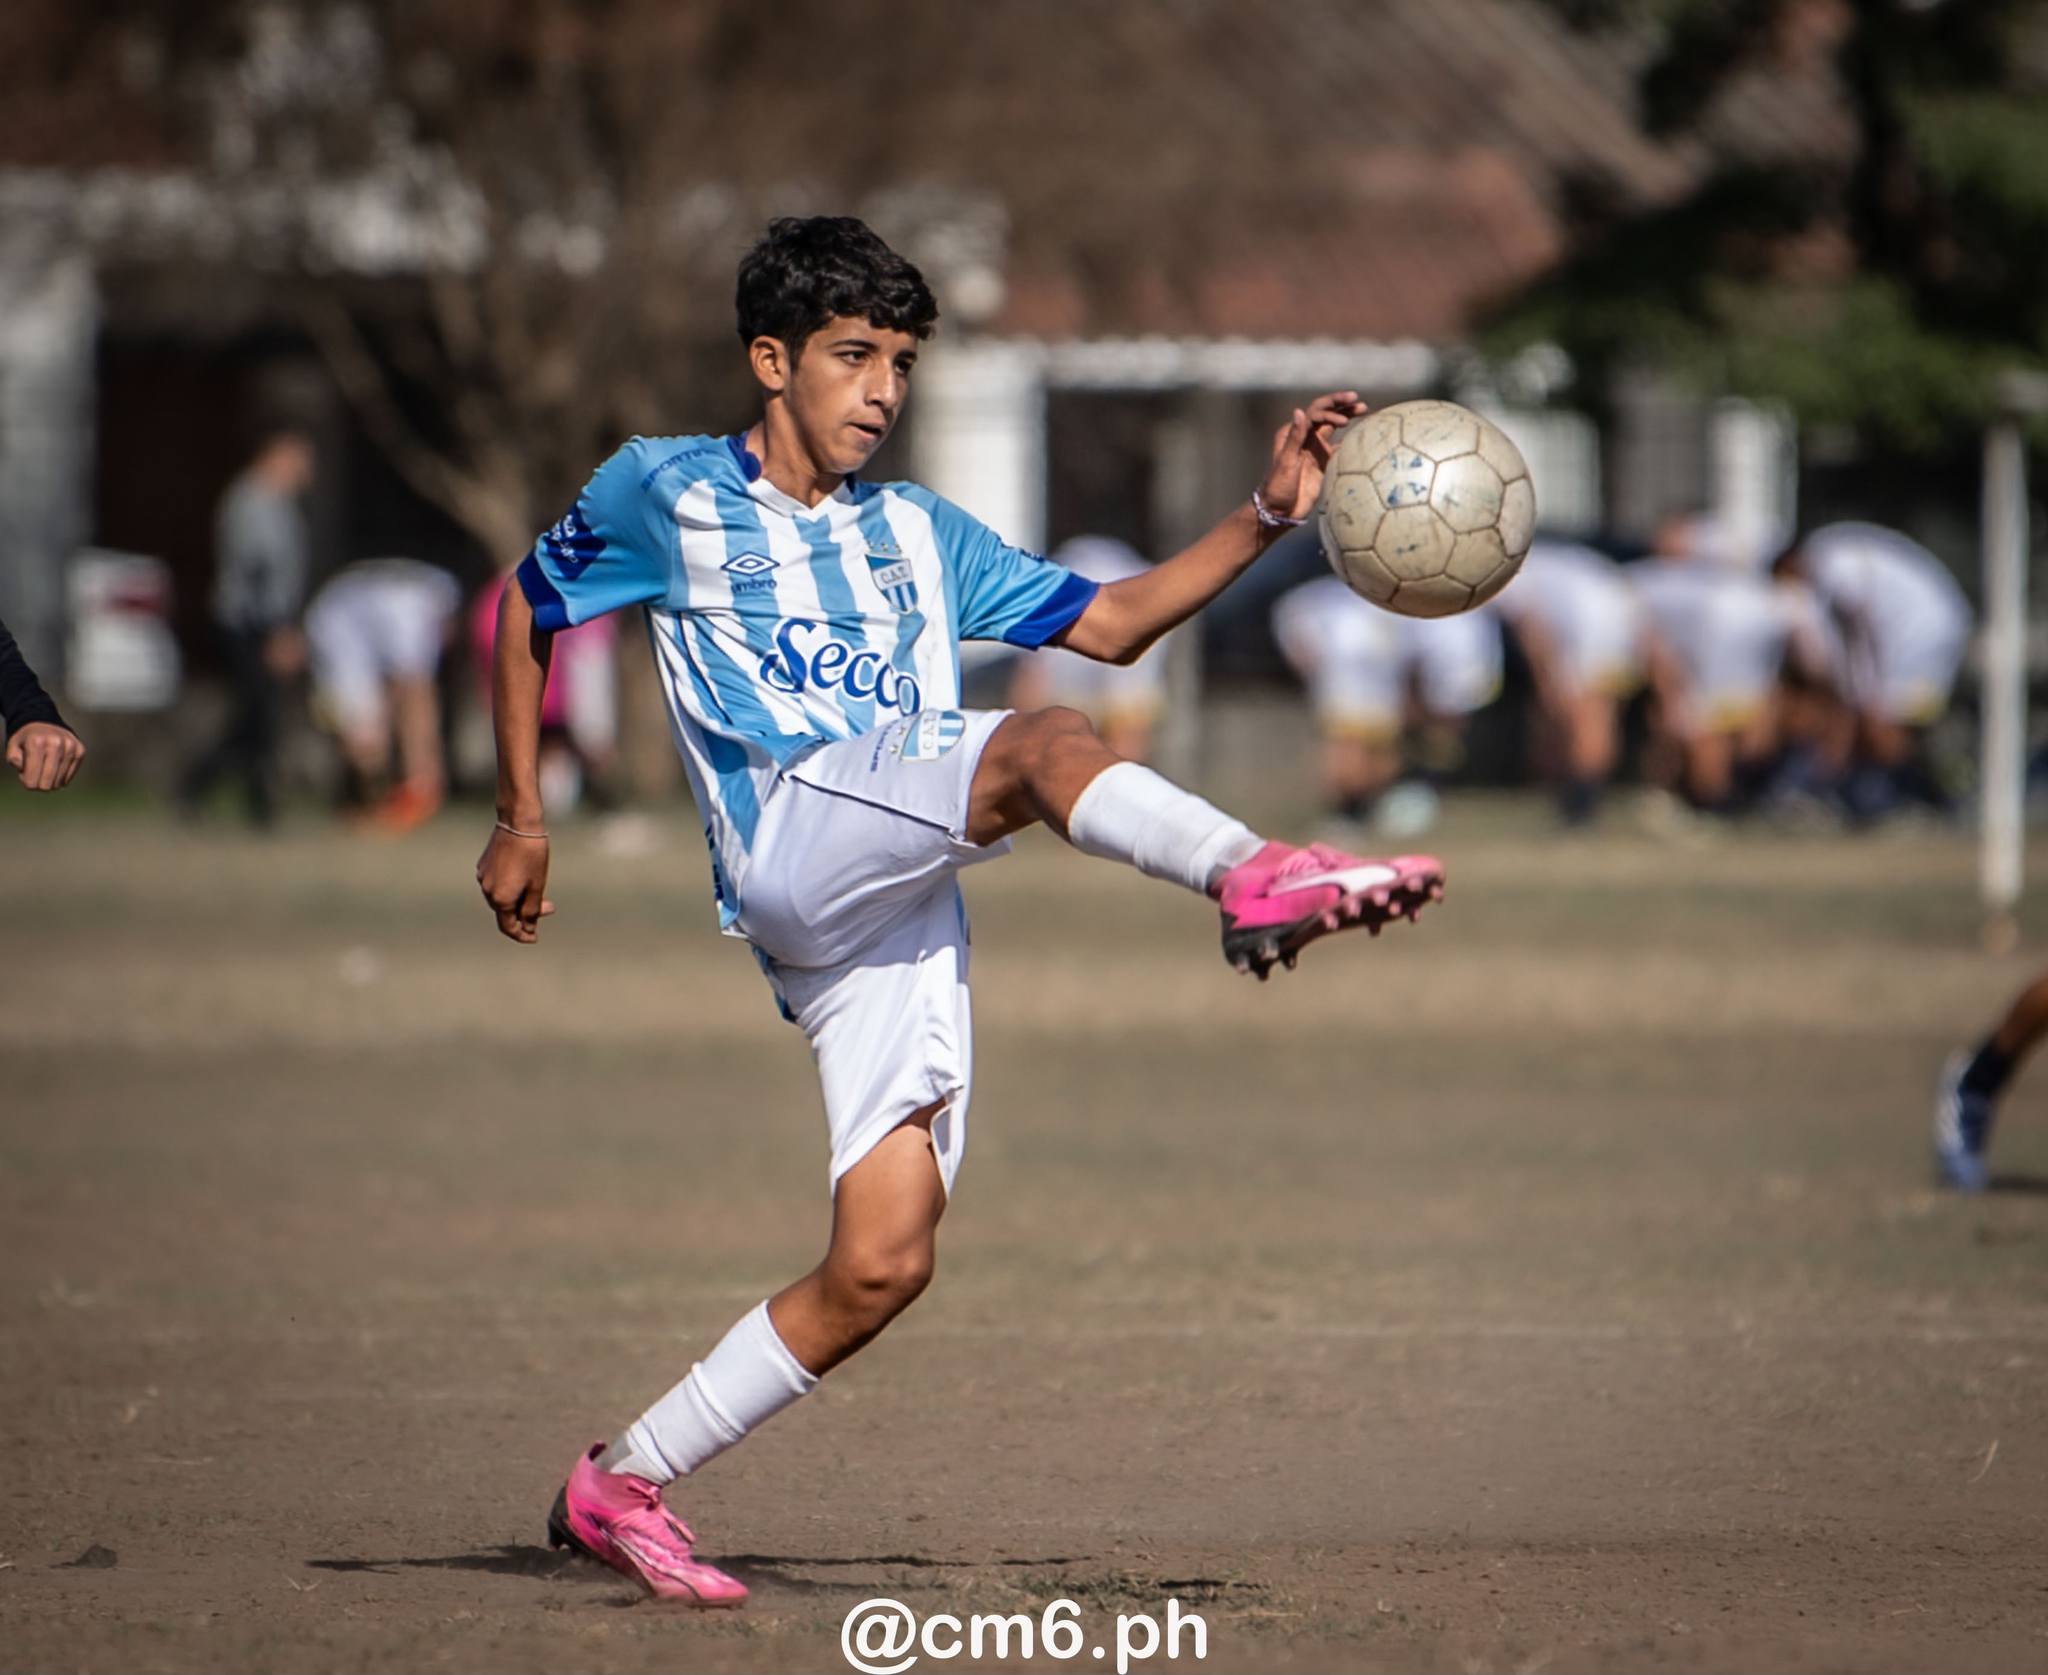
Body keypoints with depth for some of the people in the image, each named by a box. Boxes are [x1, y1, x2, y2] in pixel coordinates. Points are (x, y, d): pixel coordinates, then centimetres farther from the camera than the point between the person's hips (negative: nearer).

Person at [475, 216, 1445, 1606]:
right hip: (789, 839, -5)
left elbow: (1110, 623, 21)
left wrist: (1267, 517, 9)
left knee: (883, 1262, -5)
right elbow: (528, 610, 23)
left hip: (905, 916, 5)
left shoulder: (917, 532, 25)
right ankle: (1257, 878, -56)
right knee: (1043, 744, -29)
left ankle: (621, 1488, 6)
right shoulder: (666, 492, 12)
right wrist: (521, 820, 20)